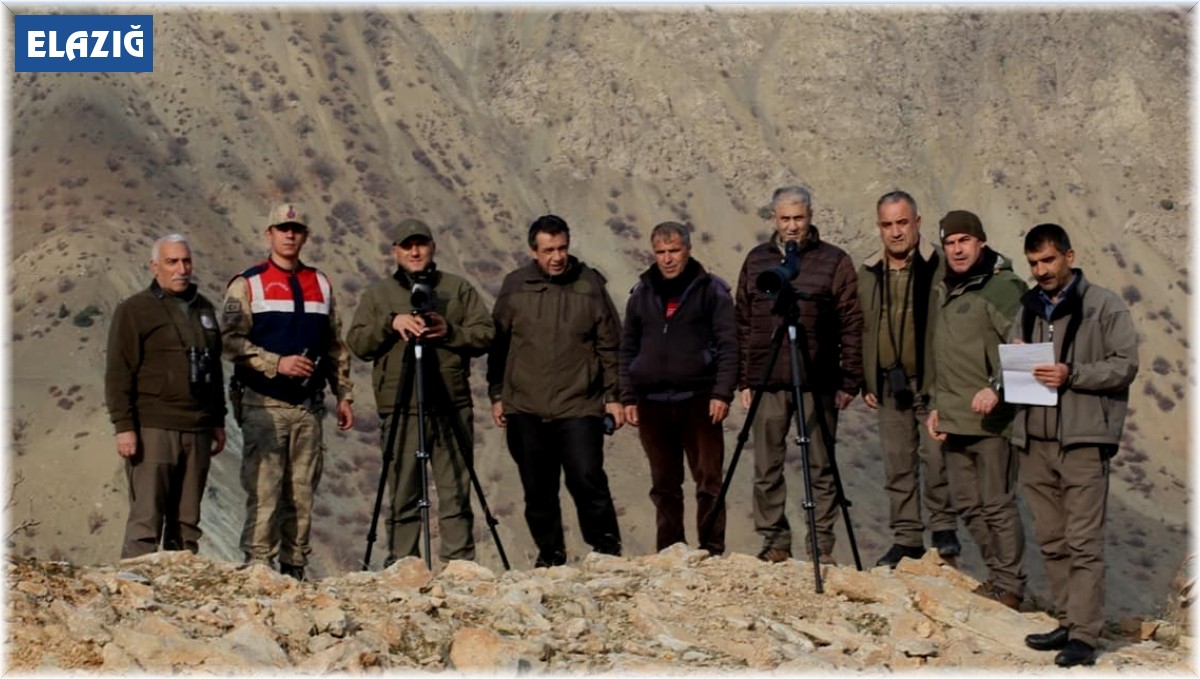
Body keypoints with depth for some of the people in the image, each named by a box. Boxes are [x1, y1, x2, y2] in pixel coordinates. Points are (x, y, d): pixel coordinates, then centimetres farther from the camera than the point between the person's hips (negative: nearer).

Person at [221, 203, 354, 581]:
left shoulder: (321, 285, 16)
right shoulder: (247, 284, 3)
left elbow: (336, 347, 20)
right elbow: (231, 340, -8)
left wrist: (343, 394, 14)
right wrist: (277, 363, -18)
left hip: (308, 407, 4)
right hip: (264, 406, -4)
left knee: (302, 493, 5)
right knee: (264, 490, -8)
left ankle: (295, 569, 12)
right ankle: (257, 567, -4)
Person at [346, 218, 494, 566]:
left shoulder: (459, 288, 13)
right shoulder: (378, 294, 13)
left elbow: (485, 335, 7)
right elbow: (357, 343, 4)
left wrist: (450, 332, -10)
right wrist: (391, 322, -11)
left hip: (452, 408, 0)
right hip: (400, 410, 0)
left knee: (456, 495, 0)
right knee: (403, 499, 0)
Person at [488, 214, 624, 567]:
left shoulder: (590, 285, 2)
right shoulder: (515, 287, 5)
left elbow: (610, 346, 5)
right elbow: (498, 345, 11)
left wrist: (613, 397, 2)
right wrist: (497, 395, 9)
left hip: (579, 408, -2)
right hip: (525, 408, 2)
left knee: (588, 480, -11)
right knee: (538, 491, 8)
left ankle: (607, 550, 5)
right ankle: (550, 554, 22)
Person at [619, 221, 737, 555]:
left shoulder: (712, 290, 1)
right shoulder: (641, 294, 12)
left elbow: (728, 346, -4)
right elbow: (628, 349, 14)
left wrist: (722, 393, -13)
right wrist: (628, 397, 6)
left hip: (699, 401, -4)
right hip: (652, 403, 4)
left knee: (709, 481, -3)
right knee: (664, 486, 9)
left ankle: (712, 551, 2)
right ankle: (668, 553, 16)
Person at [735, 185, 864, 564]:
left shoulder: (834, 261, 1)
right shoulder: (756, 261, 10)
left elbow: (852, 326, -1)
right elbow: (743, 325, 12)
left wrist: (850, 381, -6)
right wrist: (745, 380, 7)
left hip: (818, 385, -3)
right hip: (767, 384, 3)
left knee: (821, 469, 3)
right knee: (767, 469, 5)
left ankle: (822, 546, 11)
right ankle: (775, 542, 15)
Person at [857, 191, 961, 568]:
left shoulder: (942, 267, -5)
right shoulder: (868, 273, 11)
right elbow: (862, 331, 17)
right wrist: (866, 382, 13)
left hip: (933, 383, -5)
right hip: (890, 386, 5)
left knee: (936, 456, -7)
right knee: (897, 466, 8)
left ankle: (943, 528, 12)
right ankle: (907, 539, 18)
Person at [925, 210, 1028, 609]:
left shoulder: (1002, 287, -10)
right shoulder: (945, 291, 16)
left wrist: (996, 387, -29)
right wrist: (936, 406, 19)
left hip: (992, 418, -9)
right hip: (953, 419, 9)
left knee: (997, 505, -3)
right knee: (967, 505, 13)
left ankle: (1010, 586, 8)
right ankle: (997, 575, 26)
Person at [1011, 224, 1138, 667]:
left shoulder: (1105, 306, -3)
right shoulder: (1029, 308, 16)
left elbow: (1125, 365, -8)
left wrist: (1072, 374, -19)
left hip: (1084, 439, -6)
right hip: (1035, 440, 6)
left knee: (1083, 541, -7)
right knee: (1051, 541, 11)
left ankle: (1084, 635, -4)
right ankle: (1068, 623, 20)